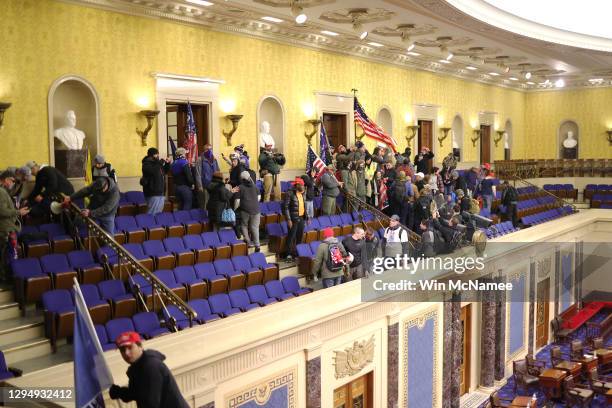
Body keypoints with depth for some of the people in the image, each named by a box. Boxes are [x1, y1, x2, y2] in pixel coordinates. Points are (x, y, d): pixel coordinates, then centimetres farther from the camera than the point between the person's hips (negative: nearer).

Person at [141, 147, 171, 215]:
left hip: (159, 192, 10)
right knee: (153, 212, -12)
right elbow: (153, 171, -30)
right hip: (153, 192, -10)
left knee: (159, 211, 14)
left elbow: (164, 171, 27)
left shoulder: (156, 163, 16)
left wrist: (167, 163, 11)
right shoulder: (147, 163, -11)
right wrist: (160, 163, -20)